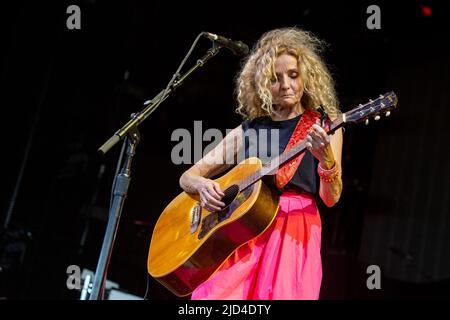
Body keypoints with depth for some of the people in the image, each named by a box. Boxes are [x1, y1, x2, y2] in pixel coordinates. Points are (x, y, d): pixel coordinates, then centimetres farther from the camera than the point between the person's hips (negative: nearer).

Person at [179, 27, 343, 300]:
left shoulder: (325, 127, 9)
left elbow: (331, 198, -1)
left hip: (295, 233, -1)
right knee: (221, 293, -21)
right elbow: (187, 177, 17)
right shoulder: (247, 131, 13)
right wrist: (202, 185, -6)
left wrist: (326, 160, -21)